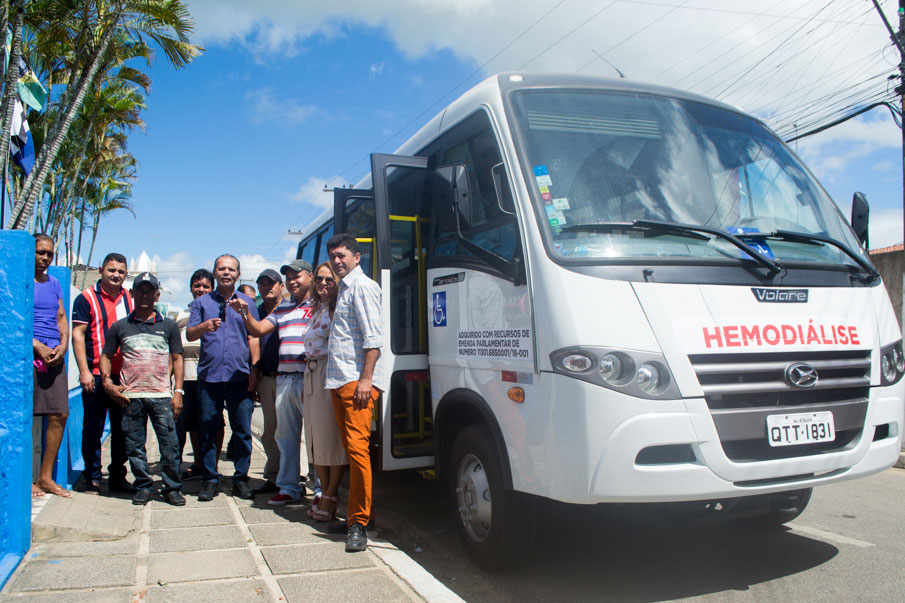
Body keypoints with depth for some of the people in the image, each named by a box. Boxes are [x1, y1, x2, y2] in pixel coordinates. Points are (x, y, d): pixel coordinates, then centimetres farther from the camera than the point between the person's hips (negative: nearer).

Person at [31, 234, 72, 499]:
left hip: (54, 356, 6)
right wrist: (38, 346, -14)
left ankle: (46, 477, 14)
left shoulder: (54, 284, 18)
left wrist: (63, 345, 1)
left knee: (60, 415, 3)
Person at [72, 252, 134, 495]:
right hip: (95, 375, -4)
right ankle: (92, 477, 15)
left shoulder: (130, 299, 12)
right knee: (93, 428, 3)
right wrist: (84, 371, -13)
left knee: (122, 428, 9)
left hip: (124, 375, 4)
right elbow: (78, 334, -5)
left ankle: (117, 476, 20)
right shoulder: (87, 298, -1)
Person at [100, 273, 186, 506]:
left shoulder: (168, 326, 9)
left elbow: (177, 358, 9)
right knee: (135, 445, 6)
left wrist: (178, 391, 2)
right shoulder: (120, 327, 10)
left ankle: (172, 488, 10)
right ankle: (143, 486, 20)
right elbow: (105, 356, 16)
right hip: (130, 396, 1)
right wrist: (107, 383, 0)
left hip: (162, 395, -1)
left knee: (169, 443, -2)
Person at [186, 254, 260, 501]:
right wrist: (204, 327, -16)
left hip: (239, 377, -1)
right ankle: (210, 479, 14)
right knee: (208, 430, 4)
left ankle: (241, 479, 10)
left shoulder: (247, 302, 12)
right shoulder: (202, 302, 13)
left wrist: (254, 369, -1)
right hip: (208, 376, 1)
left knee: (243, 430, -1)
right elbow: (189, 334, 6)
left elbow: (253, 338, 8)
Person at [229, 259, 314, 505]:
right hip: (284, 379, 7)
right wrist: (245, 312, 0)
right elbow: (258, 330, 16)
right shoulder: (282, 309, 21)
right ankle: (289, 488, 20)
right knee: (286, 436, 11)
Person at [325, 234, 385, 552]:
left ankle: (358, 524, -7)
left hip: (357, 382, -9)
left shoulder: (362, 287, -4)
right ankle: (355, 514, 17)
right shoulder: (344, 289, 24)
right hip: (339, 382, 9)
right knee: (350, 448, 10)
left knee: (357, 447, -11)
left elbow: (372, 337, -13)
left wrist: (366, 378, -20)